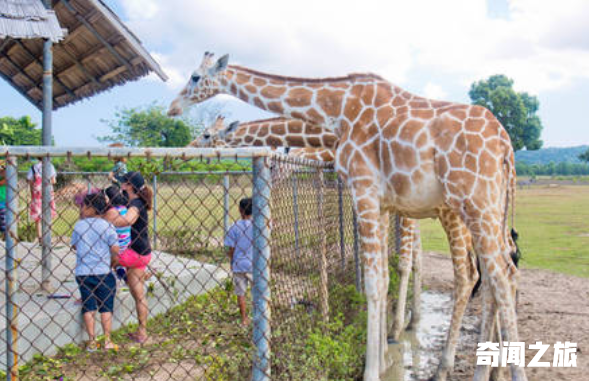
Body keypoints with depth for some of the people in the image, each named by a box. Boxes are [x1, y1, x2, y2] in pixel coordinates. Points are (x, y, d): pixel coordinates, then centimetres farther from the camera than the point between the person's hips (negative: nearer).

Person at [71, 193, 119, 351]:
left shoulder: (79, 225, 0)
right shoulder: (107, 226, -7)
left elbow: (74, 246, 11)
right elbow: (115, 249, -12)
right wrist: (111, 261, 8)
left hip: (82, 273, 2)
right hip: (103, 272, -2)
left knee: (88, 307, 10)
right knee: (106, 307, 9)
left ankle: (91, 341, 9)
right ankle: (107, 340, 7)